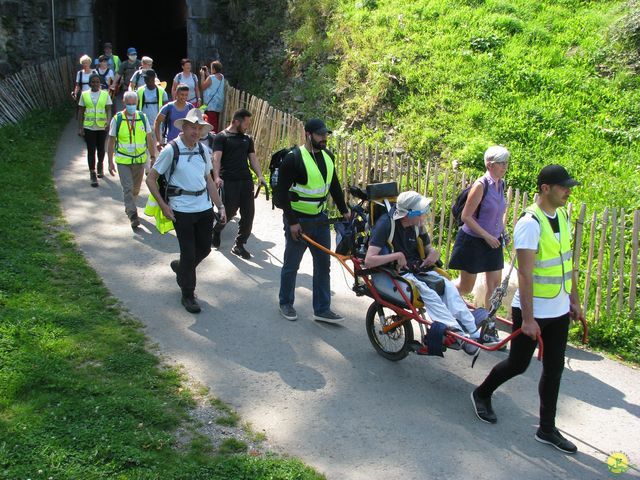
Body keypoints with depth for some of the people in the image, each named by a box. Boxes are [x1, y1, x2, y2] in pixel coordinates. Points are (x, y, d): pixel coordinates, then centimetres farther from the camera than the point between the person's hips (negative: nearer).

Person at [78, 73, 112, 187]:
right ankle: (93, 174, 1)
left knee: (101, 148, 16)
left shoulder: (105, 94, 0)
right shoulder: (84, 95, 1)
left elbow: (108, 110, -5)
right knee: (91, 150, -2)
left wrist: (108, 122, -23)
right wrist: (80, 127, 0)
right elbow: (81, 112, 5)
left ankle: (100, 166, 42)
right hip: (89, 127, 0)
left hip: (102, 127, 1)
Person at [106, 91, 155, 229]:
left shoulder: (143, 118, 0)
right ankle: (133, 216, -8)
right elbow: (111, 141, 0)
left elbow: (149, 139, 6)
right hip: (123, 160, -3)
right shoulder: (117, 119, -5)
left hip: (140, 159, 3)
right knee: (128, 188, -10)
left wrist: (153, 157, 2)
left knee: (136, 188, 15)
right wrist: (110, 162, -2)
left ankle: (129, 207, 39)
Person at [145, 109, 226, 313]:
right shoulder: (171, 150, -9)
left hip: (204, 207, 6)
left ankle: (180, 267, 44)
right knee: (189, 253, 1)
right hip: (182, 210, -6)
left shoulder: (202, 150, 8)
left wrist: (220, 206, 10)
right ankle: (188, 295, 17)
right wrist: (163, 205, -10)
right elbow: (151, 179, -4)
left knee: (204, 248, 15)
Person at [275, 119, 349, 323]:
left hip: (320, 219, 6)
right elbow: (281, 191, -17)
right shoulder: (293, 158, -16)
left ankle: (322, 310, 19)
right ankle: (285, 304, 27)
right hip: (298, 221, -6)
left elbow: (334, 185, 16)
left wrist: (344, 210, 13)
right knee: (291, 265, 8)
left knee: (323, 265, 9)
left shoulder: (327, 156, 5)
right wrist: (292, 221, -18)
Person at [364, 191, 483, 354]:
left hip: (415, 269, 6)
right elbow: (369, 261, -24)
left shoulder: (417, 225, 3)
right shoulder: (386, 224, -17)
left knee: (448, 285, -20)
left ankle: (473, 332, -24)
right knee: (426, 290, -32)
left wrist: (435, 253, -5)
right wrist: (397, 255, -25)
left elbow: (429, 249, 19)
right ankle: (458, 334, -35)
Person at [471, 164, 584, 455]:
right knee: (518, 364, 6)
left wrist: (574, 300, 16)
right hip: (534, 311, -7)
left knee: (554, 369, 12)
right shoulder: (530, 223, -21)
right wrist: (527, 318, -24)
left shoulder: (563, 217, 5)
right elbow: (524, 273, -24)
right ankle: (482, 394, 33)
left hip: (559, 310, 8)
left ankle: (547, 429, 23)